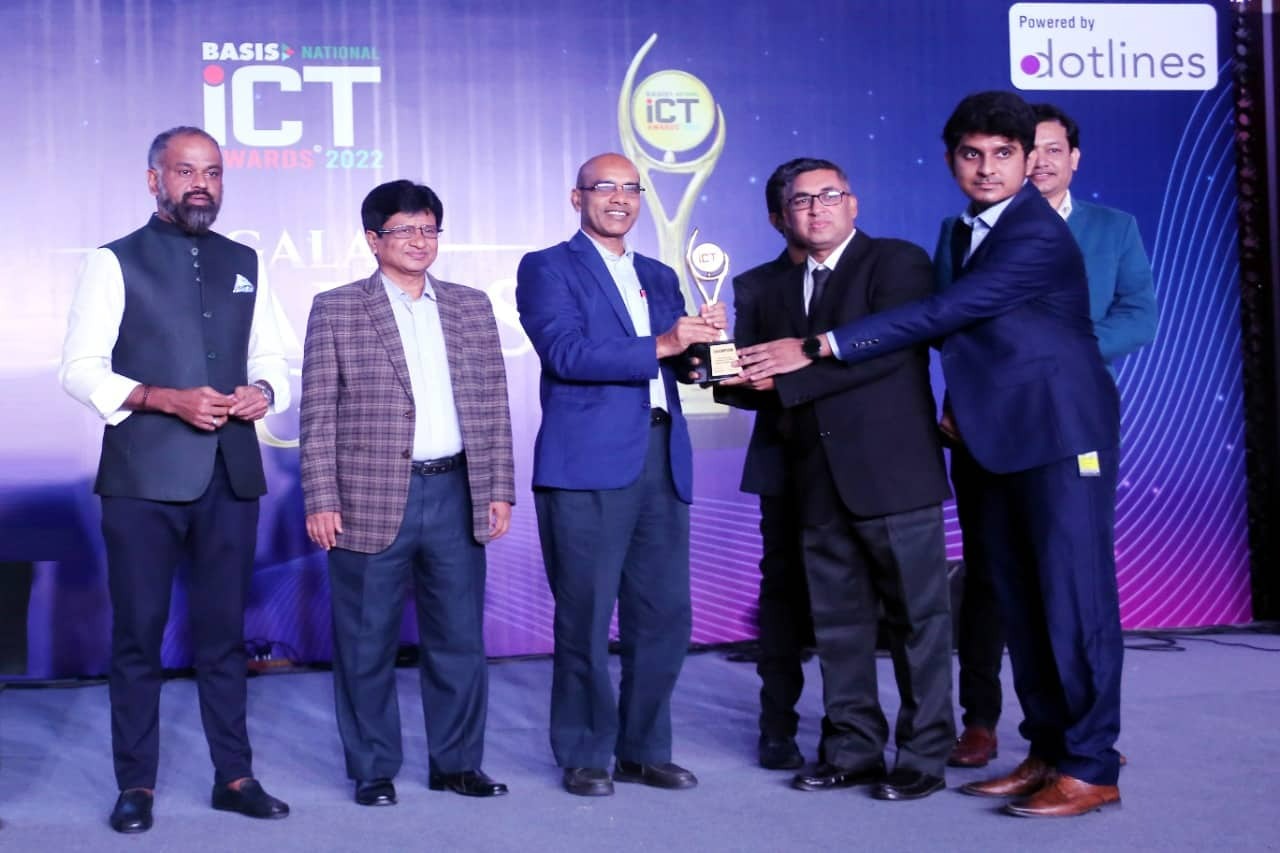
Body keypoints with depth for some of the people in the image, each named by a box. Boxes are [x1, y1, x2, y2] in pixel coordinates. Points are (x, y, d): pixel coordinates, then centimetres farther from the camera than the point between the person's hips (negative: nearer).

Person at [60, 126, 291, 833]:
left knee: (224, 633, 10)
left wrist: (263, 391, -4)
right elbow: (80, 369, -5)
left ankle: (234, 776, 17)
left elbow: (271, 359, 19)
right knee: (138, 635, 2)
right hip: (144, 478, -4)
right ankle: (136, 785, 12)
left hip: (231, 476, 4)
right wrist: (166, 400, -18)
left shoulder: (243, 264, 15)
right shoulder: (115, 263, 1)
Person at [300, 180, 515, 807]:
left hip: (456, 495, 3)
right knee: (368, 644, 5)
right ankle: (374, 770, 18)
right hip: (371, 501, -3)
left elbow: (492, 405, 10)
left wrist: (499, 489, 5)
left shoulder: (471, 307, 11)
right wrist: (321, 502, -8)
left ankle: (457, 762, 23)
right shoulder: (336, 310, 1)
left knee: (459, 637, 9)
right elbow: (318, 417, -2)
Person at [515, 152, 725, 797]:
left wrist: (701, 342, -6)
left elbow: (682, 364, 17)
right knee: (585, 617, 0)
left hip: (663, 459, 6)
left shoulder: (659, 277, 21)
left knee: (664, 615, 7)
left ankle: (644, 749, 20)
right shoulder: (547, 268, 2)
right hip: (588, 462, -6)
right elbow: (566, 352, -12)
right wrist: (659, 346, -18)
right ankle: (585, 756, 12)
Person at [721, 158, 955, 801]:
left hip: (892, 472, -6)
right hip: (820, 482, 6)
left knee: (917, 617, 0)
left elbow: (891, 346, -16)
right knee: (838, 623, 10)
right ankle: (853, 749, 19)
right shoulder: (780, 292, 18)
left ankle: (924, 755, 8)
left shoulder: (898, 262, -1)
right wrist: (734, 374, -7)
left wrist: (789, 375, -16)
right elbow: (776, 388, 15)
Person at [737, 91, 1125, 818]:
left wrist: (817, 349, -24)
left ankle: (1092, 768, 0)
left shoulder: (1038, 237, -16)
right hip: (1005, 441, 9)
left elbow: (941, 316, -23)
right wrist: (960, 404, 5)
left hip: (1061, 437, -9)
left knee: (1074, 597, -6)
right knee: (1022, 602, 9)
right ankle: (1048, 752, 17)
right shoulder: (971, 232, 13)